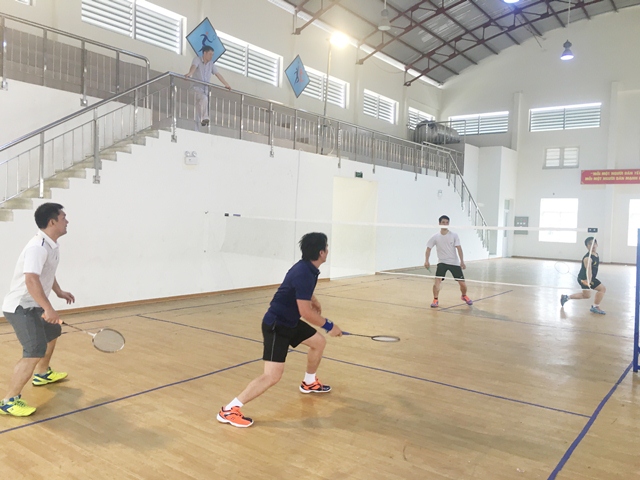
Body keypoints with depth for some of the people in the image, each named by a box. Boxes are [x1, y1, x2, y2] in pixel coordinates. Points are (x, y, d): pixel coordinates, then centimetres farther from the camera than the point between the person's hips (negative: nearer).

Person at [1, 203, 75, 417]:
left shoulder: (51, 245, 6)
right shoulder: (38, 247, -26)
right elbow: (31, 280, -38)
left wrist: (59, 292, 31)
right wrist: (48, 309, -44)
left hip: (34, 305, 11)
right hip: (20, 307, -11)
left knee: (52, 332, 30)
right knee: (35, 352, -21)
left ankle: (42, 374, 51)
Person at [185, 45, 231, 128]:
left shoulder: (211, 64, 14)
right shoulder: (197, 59, -2)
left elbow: (218, 74, 18)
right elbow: (194, 67, -23)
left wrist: (226, 85, 16)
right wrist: (190, 74, -45)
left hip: (205, 89, 5)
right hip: (196, 87, -5)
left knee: (199, 106, -3)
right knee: (204, 98, -32)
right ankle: (205, 118, -29)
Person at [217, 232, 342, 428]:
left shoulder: (307, 268, 3)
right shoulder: (303, 274, -27)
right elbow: (306, 312, -27)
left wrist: (315, 301, 21)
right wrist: (329, 326, -16)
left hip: (290, 322, 10)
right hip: (276, 326, -10)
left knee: (319, 342, 21)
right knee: (273, 376, -16)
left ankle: (309, 382, 43)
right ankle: (229, 410, -9)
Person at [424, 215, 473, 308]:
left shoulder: (454, 235, -4)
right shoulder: (435, 237, -2)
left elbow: (459, 248, -10)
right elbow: (428, 249, 2)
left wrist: (462, 261, -21)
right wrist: (426, 260, -12)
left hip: (454, 262, 0)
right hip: (442, 262, 0)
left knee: (462, 283, 1)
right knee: (437, 280, -22)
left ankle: (464, 296, 33)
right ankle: (435, 300, -6)